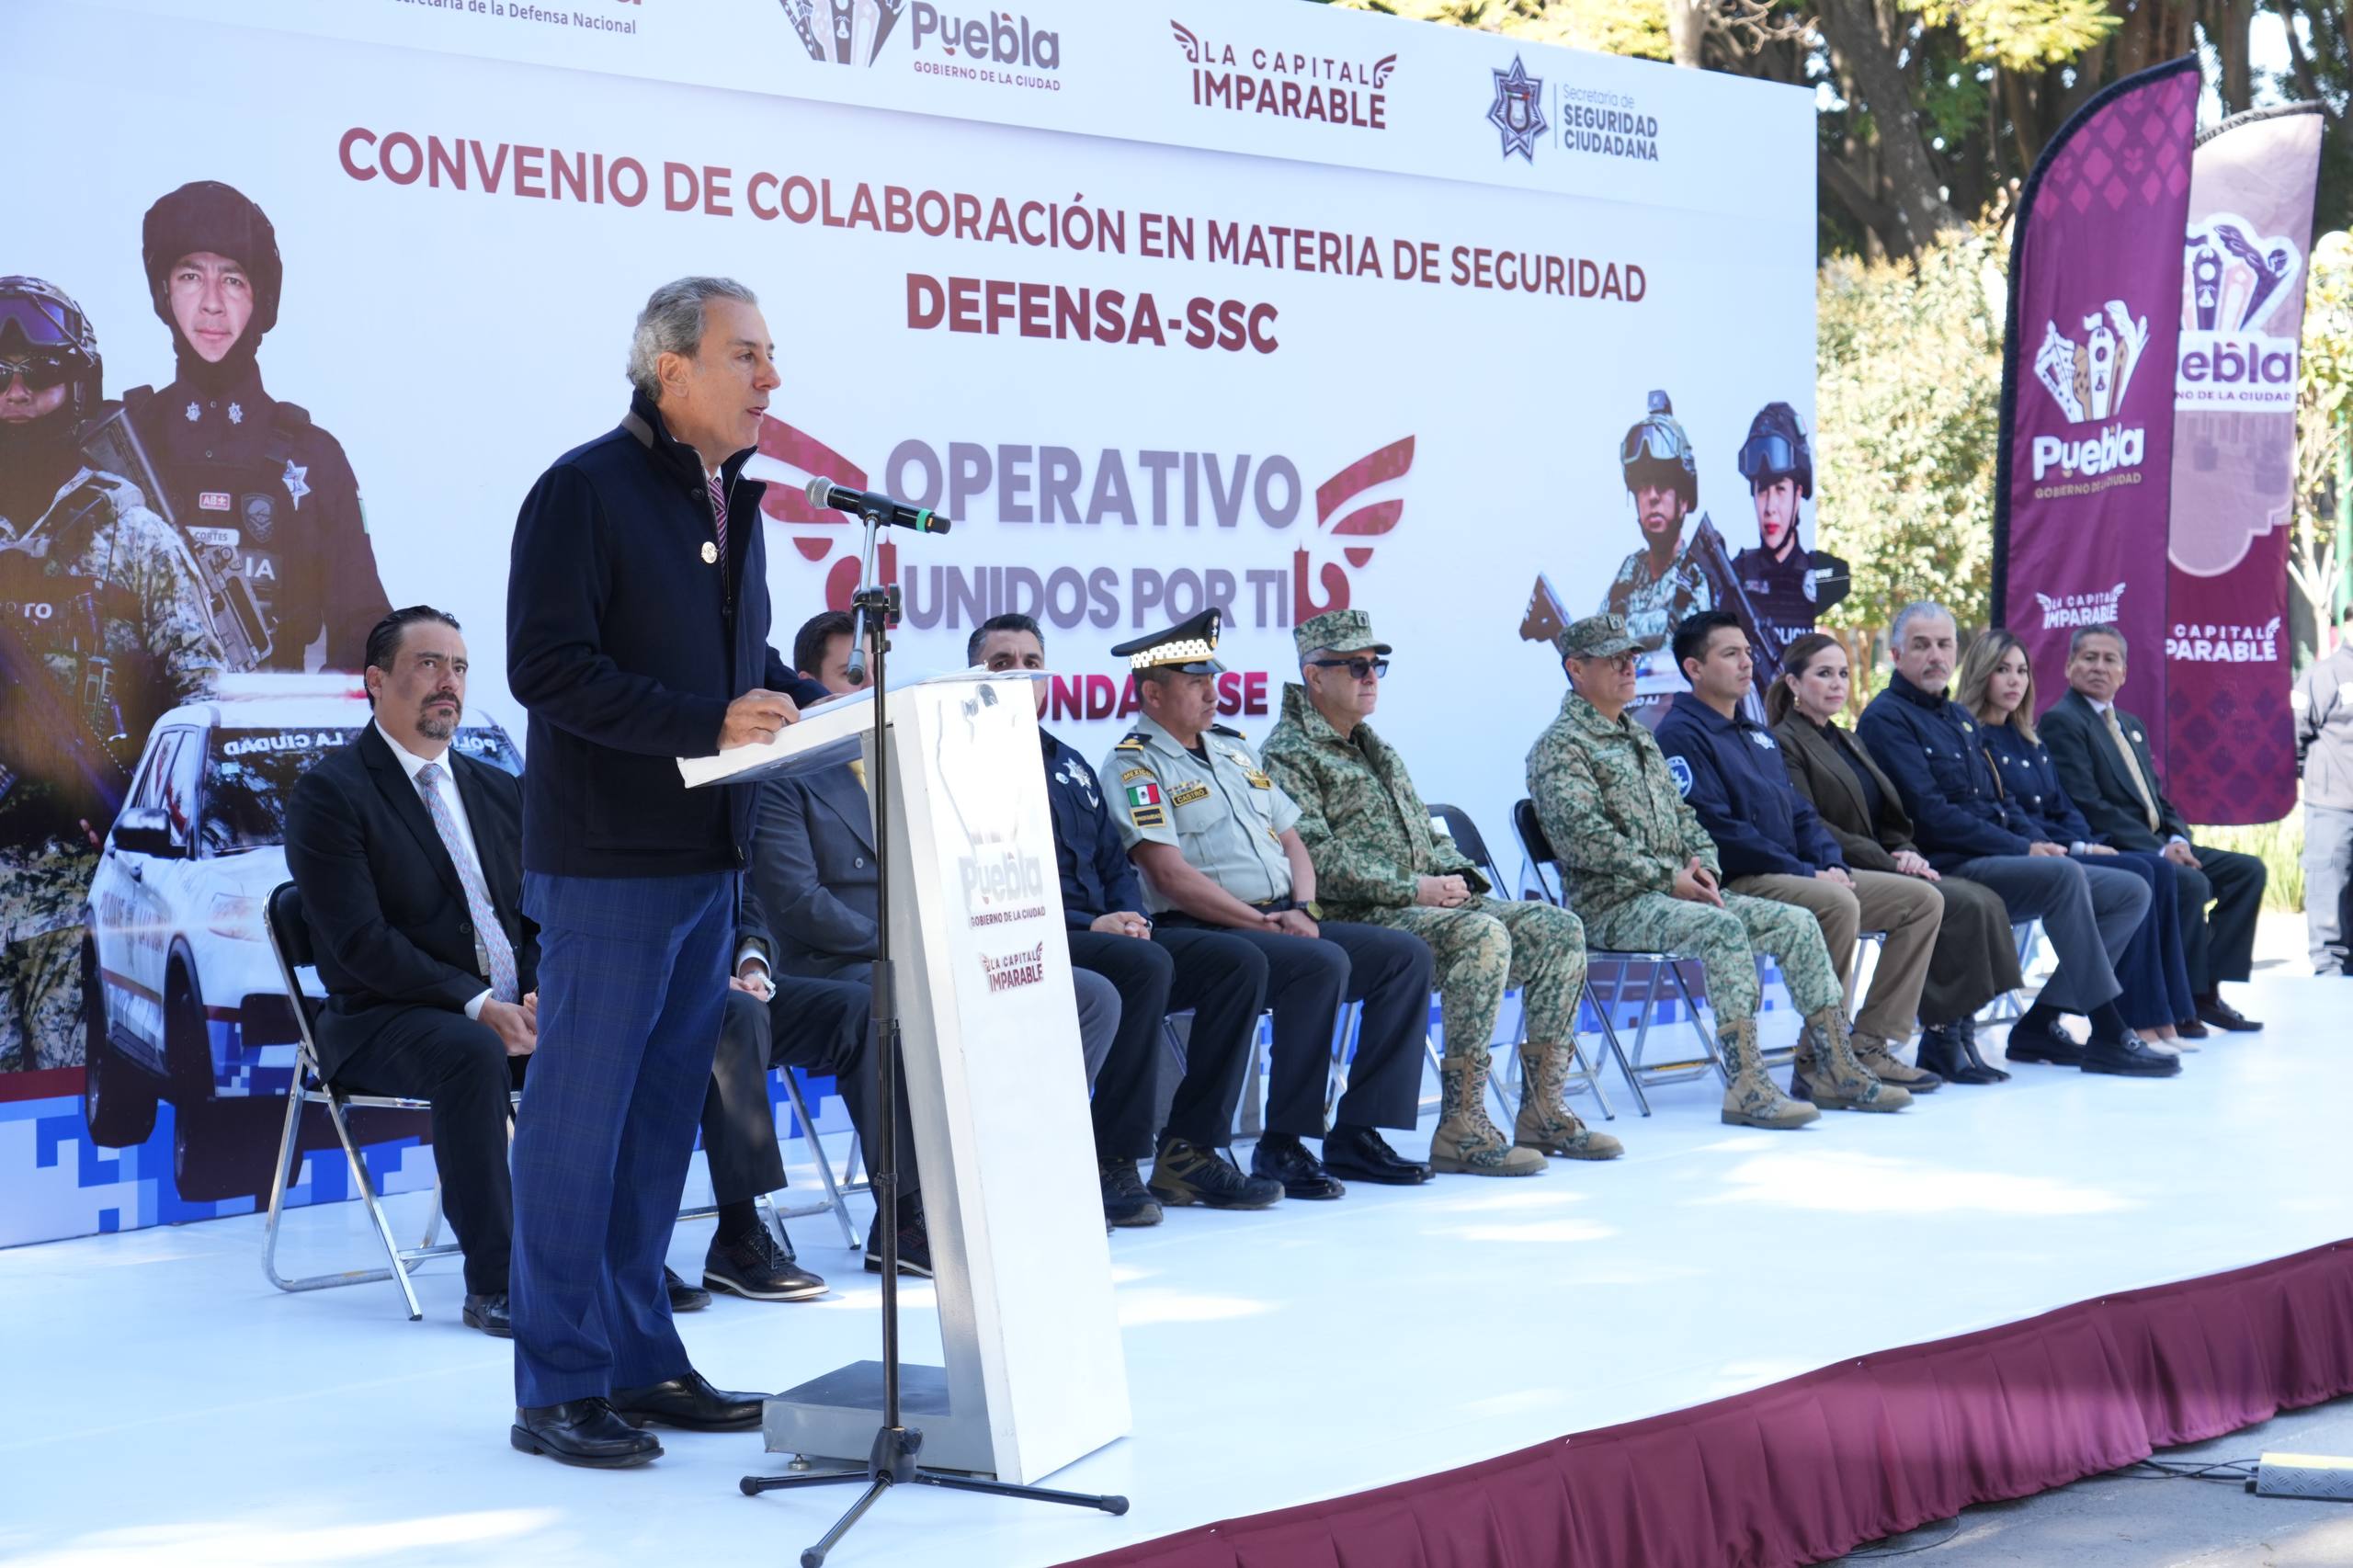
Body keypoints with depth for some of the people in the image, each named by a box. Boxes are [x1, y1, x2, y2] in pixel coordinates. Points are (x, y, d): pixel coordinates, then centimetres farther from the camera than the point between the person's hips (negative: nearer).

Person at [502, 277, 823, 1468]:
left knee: (662, 1113, 12)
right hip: (609, 861, -8)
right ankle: (557, 1386, 3)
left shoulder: (732, 500, 16)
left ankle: (638, 1359, 20)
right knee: (580, 1115, -3)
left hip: (707, 855, 8)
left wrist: (817, 706, 5)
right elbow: (547, 666, -18)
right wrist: (708, 722, -24)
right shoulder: (583, 491, -11)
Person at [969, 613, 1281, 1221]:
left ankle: (1187, 1151, -10)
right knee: (1146, 964, -34)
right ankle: (1111, 1163, -26)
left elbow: (1115, 864, 24)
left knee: (1237, 961, -10)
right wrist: (1089, 925, -17)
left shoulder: (1071, 766, 24)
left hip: (1103, 935, 8)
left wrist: (1131, 915, 1)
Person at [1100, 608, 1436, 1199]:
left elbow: (1292, 839, 21)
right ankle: (1282, 1145, -24)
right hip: (1201, 933, -8)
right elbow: (1169, 873, -15)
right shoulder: (1133, 766, -4)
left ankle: (1358, 1134, -8)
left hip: (1283, 923, 8)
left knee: (1405, 955, -6)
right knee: (1323, 963, -32)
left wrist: (1302, 909, 1)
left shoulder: (1233, 747, 22)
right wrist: (1261, 922, -18)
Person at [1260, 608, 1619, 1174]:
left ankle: (1543, 1110, -5)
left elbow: (1427, 828, 28)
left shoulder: (1377, 749, 26)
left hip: (1430, 904, 9)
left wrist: (1456, 874, 5)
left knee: (1558, 929, -5)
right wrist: (1410, 889, -19)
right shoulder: (1287, 756, -4)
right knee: (1482, 934, -33)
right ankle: (1462, 1127, -32)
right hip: (1357, 918, -9)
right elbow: (1315, 860, -16)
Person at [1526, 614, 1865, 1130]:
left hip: (1672, 892, 9)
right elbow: (1585, 837, -18)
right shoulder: (1559, 747, -6)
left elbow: (1681, 813, 24)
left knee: (1797, 922, -4)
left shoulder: (1640, 738, 23)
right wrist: (1670, 878, -17)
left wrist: (1704, 868, 3)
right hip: (1613, 904, -9)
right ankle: (1745, 1086, -38)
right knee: (1723, 928, -34)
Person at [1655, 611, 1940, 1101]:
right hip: (1734, 886, -10)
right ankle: (1819, 1064, -27)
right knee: (1838, 905, -36)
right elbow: (1716, 830, -17)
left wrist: (1833, 864, 1)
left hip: (1794, 874, 10)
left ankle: (1869, 1047, -3)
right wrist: (1805, 873, -18)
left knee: (1922, 900, 0)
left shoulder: (1756, 734, 23)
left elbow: (1799, 813, 23)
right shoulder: (1681, 735, -7)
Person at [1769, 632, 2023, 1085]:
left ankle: (1953, 1033, -18)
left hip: (1879, 870, 8)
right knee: (1961, 904, -25)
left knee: (1985, 901, -16)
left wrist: (1905, 852, -2)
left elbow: (1890, 821, 22)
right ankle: (1943, 1036, -18)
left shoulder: (1848, 742, 25)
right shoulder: (1784, 743, -3)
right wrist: (1889, 862, -17)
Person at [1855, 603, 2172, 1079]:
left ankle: (2041, 1023, -5)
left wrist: (2039, 843, 2)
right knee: (2065, 874, -32)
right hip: (1948, 869, -9)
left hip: (2001, 861, 9)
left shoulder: (1961, 718, 24)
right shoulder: (1887, 718, -5)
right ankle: (2109, 1036, -27)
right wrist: (2022, 849, -16)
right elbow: (1930, 815, -15)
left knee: (2132, 892, 0)